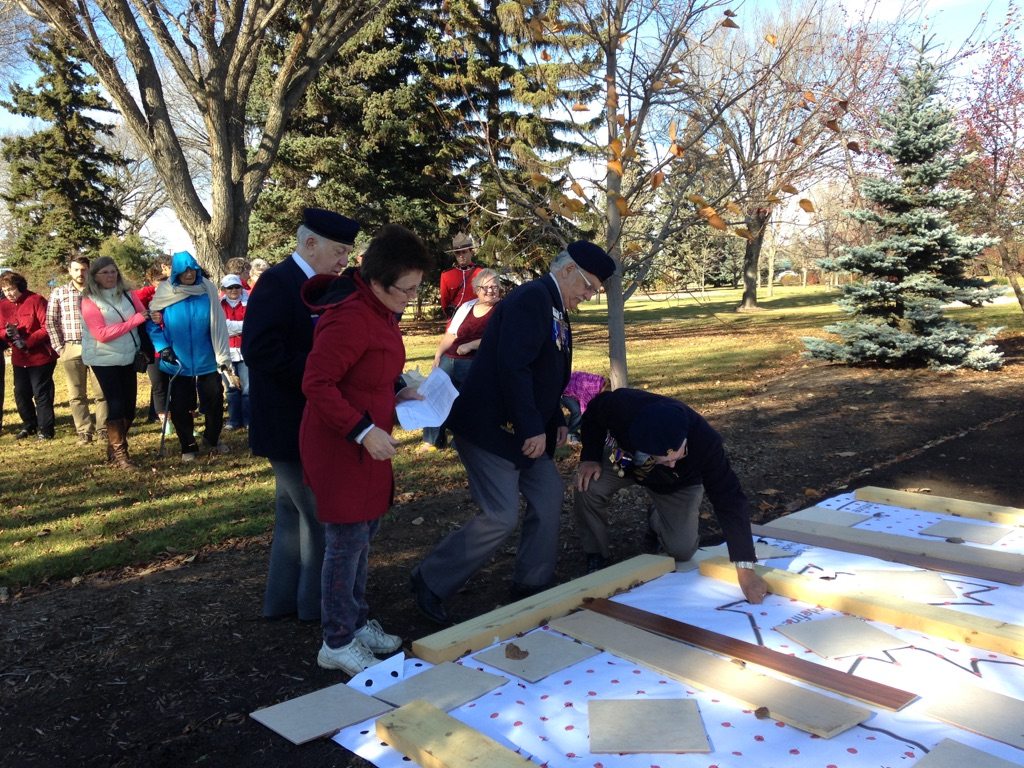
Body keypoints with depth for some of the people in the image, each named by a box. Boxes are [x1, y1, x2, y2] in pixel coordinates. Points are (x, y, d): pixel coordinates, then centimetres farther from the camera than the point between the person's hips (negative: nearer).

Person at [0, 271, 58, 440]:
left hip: (41, 356, -7)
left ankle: (45, 430, 8)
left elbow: (48, 327, -16)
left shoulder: (36, 300, -11)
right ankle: (29, 425, 29)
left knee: (41, 394, -2)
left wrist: (28, 341, -23)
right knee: (21, 393, 12)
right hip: (19, 359, 7)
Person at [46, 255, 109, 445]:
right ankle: (84, 431, 11)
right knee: (77, 394, 4)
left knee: (102, 392, 0)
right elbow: (51, 322, 6)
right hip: (71, 349, 1)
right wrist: (59, 348, -1)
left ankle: (103, 427, 9)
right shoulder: (59, 293, 7)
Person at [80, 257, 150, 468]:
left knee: (129, 407, 10)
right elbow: (102, 334, -17)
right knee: (116, 407, -7)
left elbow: (144, 318, 5)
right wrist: (134, 320, -22)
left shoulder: (126, 295, 4)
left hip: (129, 358, 5)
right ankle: (119, 452, 4)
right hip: (105, 360, -5)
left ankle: (114, 446, 28)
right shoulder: (90, 301, -8)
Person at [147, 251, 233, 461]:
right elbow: (152, 324, 3)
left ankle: (212, 439, 32)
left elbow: (217, 325, -6)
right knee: (180, 407, 8)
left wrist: (223, 357, -7)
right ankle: (188, 446, 26)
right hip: (178, 363, 0)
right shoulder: (165, 292, -6)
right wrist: (162, 347, -10)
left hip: (207, 361, 0)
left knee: (215, 401, 8)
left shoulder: (207, 290, -6)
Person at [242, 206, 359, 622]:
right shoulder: (278, 282, -17)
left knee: (295, 511, 18)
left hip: (305, 422, 10)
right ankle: (318, 602, 18)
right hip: (291, 425, -10)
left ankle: (283, 599, 32)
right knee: (324, 514, 1)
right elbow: (258, 350, -27)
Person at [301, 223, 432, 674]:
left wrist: (398, 391, 7)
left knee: (363, 533, 19)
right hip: (339, 447, -10)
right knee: (347, 542, 1)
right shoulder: (349, 317, -25)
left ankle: (357, 621, 36)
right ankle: (337, 643, 18)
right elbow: (317, 383, -25)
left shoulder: (380, 310, 7)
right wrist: (363, 431, -27)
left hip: (367, 443, 10)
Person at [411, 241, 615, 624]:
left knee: (548, 500, 11)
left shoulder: (555, 310, 15)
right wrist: (532, 428, -24)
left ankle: (532, 586, 26)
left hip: (528, 431, 10)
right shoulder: (532, 297, -17)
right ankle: (430, 582, 8)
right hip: (493, 429, -10)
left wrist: (556, 421, 9)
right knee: (501, 517, -8)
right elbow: (512, 367, -27)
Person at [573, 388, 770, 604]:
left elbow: (729, 501, -41)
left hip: (678, 483, 0)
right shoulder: (621, 406, -42)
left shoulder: (704, 441, -44)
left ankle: (658, 522, 24)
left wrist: (745, 570, -45)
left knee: (682, 550, -13)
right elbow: (592, 415, -16)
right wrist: (590, 457, -25)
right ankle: (596, 556, -1)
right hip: (623, 459, 1)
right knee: (588, 488, -28)